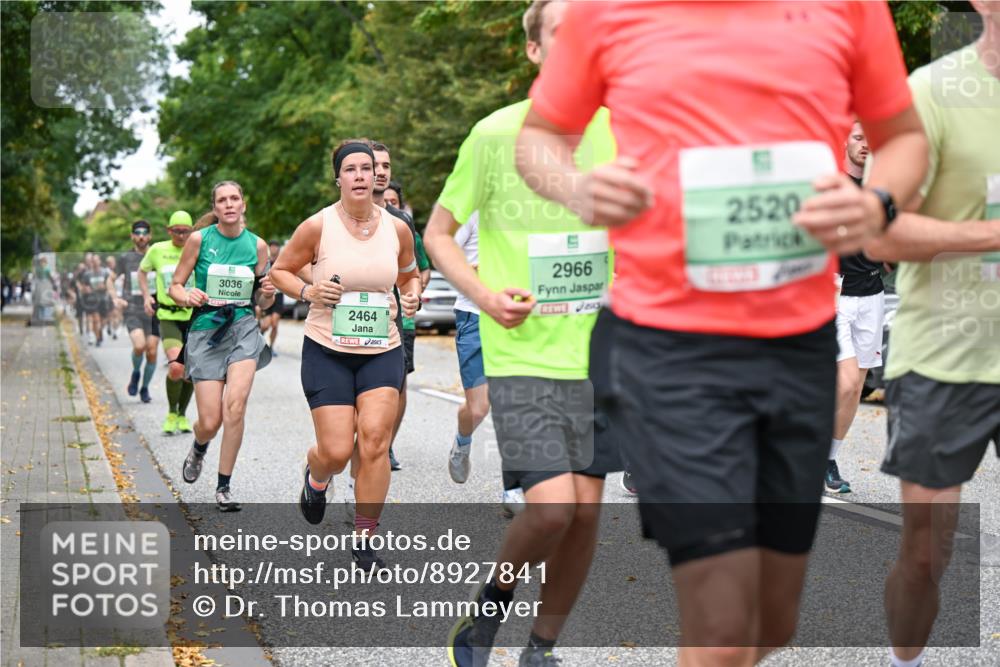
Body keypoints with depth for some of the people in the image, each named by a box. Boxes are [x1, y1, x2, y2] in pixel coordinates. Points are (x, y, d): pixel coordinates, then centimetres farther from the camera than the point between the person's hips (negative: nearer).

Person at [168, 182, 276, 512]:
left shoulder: (257, 245, 5)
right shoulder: (199, 239, 0)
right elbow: (175, 286, 4)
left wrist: (267, 294, -10)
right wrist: (188, 296, -18)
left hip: (243, 328, 1)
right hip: (205, 330, -1)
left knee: (235, 406, -19)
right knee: (210, 422, -4)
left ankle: (224, 487, -6)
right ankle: (199, 448, 35)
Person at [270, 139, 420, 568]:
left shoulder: (397, 228, 2)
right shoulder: (318, 226, -7)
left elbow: (408, 274, 20)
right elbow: (279, 270, 5)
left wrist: (411, 293, -1)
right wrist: (307, 291, -13)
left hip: (382, 351, 2)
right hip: (327, 351, -2)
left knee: (374, 440, -12)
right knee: (337, 452, -7)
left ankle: (364, 542, 2)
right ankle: (315, 478, 34)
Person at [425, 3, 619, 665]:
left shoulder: (621, 128, 4)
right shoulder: (497, 133, -6)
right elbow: (438, 233, 3)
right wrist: (484, 293, -13)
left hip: (600, 353, 4)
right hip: (523, 354, -4)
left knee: (586, 509, 5)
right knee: (550, 506, -16)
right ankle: (493, 600, 15)